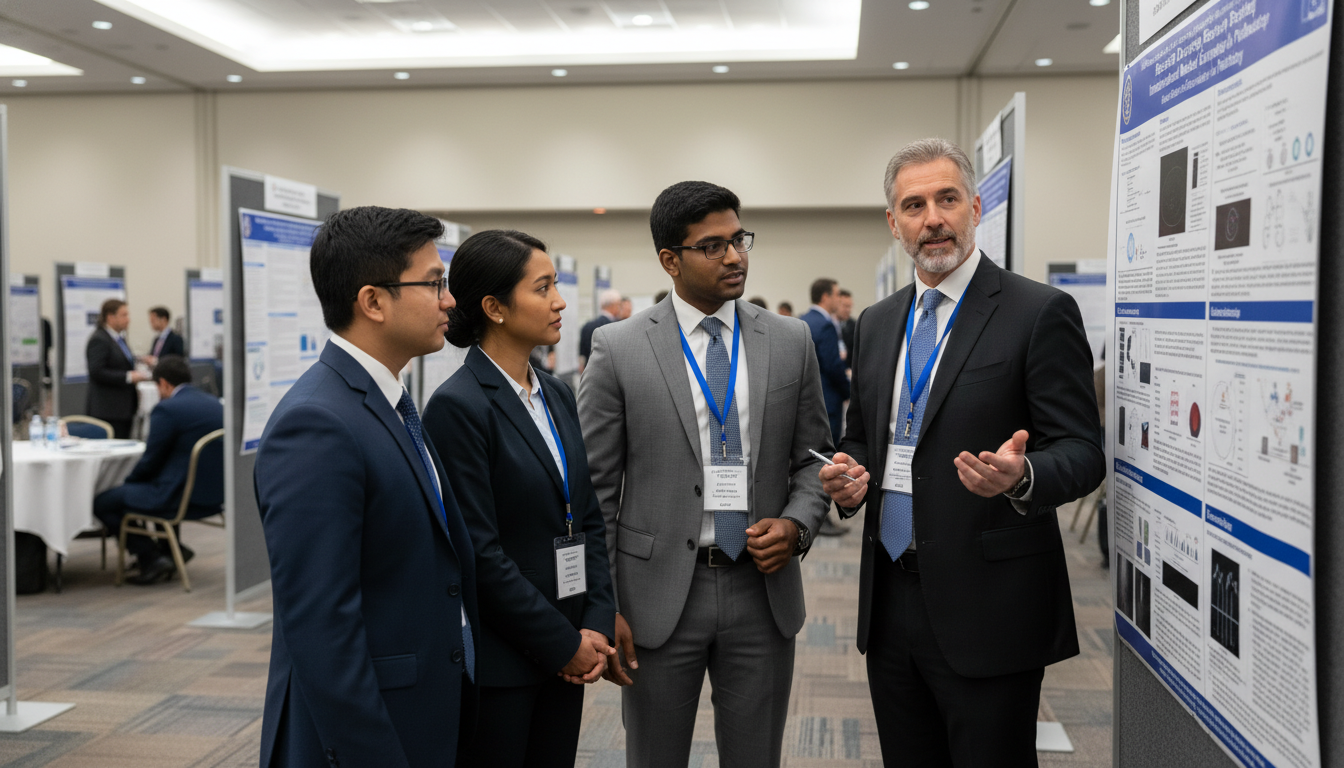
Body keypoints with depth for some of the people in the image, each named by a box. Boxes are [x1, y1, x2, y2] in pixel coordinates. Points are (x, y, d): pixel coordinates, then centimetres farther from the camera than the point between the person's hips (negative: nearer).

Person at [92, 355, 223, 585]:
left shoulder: (167, 409, -15)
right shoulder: (216, 405, 8)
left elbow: (150, 462, -10)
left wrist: (129, 480, 11)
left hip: (183, 498, -9)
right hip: (214, 495, 9)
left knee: (102, 503, 3)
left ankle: (152, 559, 3)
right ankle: (170, 547, 28)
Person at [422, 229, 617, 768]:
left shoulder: (558, 396, 9)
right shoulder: (458, 406, -15)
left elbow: (589, 519, 10)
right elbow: (480, 552, -17)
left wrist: (597, 626, -1)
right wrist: (564, 644, -12)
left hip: (567, 656, 7)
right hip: (497, 663, -7)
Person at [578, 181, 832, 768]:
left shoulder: (791, 342, 3)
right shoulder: (618, 350, -5)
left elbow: (813, 457, 11)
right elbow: (595, 489, -3)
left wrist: (795, 523, -9)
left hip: (763, 589, 2)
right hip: (659, 593, -2)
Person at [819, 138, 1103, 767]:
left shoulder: (1040, 312, -7)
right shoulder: (876, 323, 12)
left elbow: (1081, 451, -10)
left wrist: (1022, 477, -31)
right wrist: (847, 477, -2)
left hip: (987, 608, -6)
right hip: (891, 603, 6)